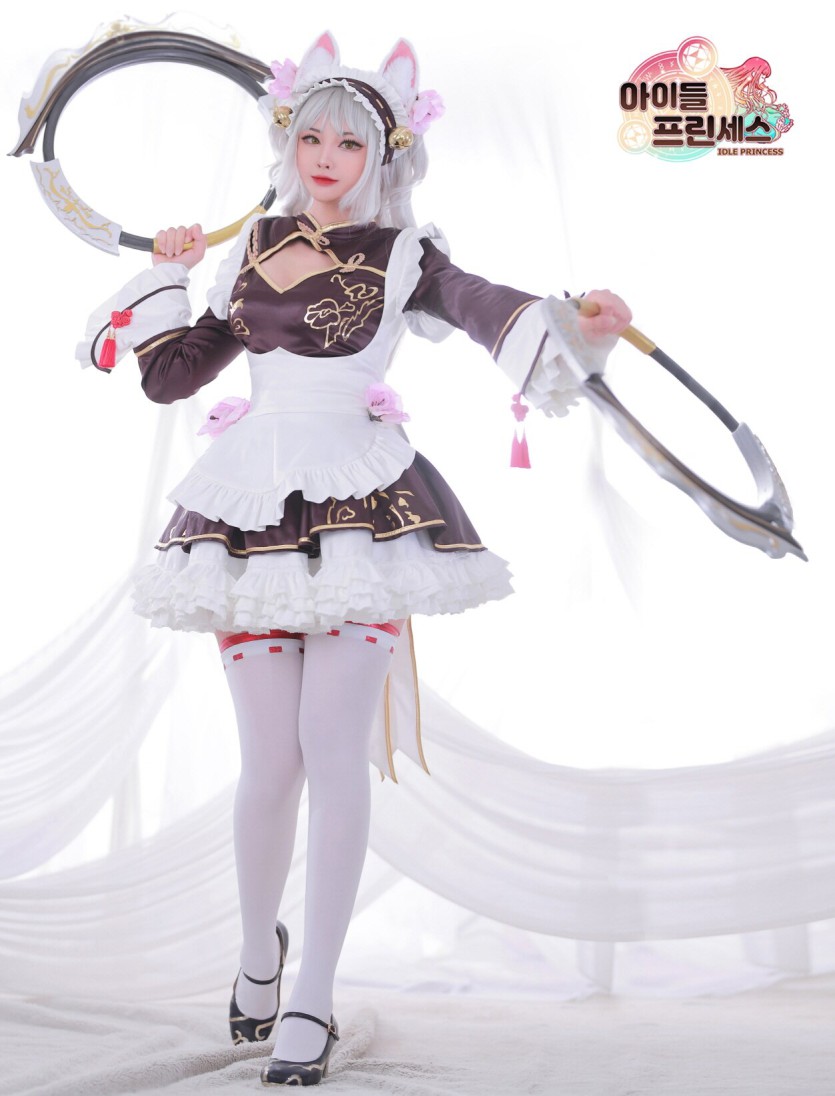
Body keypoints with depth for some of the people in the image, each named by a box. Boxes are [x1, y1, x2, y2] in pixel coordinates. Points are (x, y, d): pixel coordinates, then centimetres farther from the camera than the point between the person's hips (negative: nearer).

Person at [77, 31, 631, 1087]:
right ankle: (258, 951, 29)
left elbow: (490, 308, -13)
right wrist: (165, 278, 14)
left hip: (360, 507, -2)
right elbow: (172, 374, 21)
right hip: (250, 506, 3)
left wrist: (578, 325, -30)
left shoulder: (401, 254, 5)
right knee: (269, 761, 2)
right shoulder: (253, 247, 15)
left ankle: (313, 1000, 6)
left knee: (333, 752, -6)